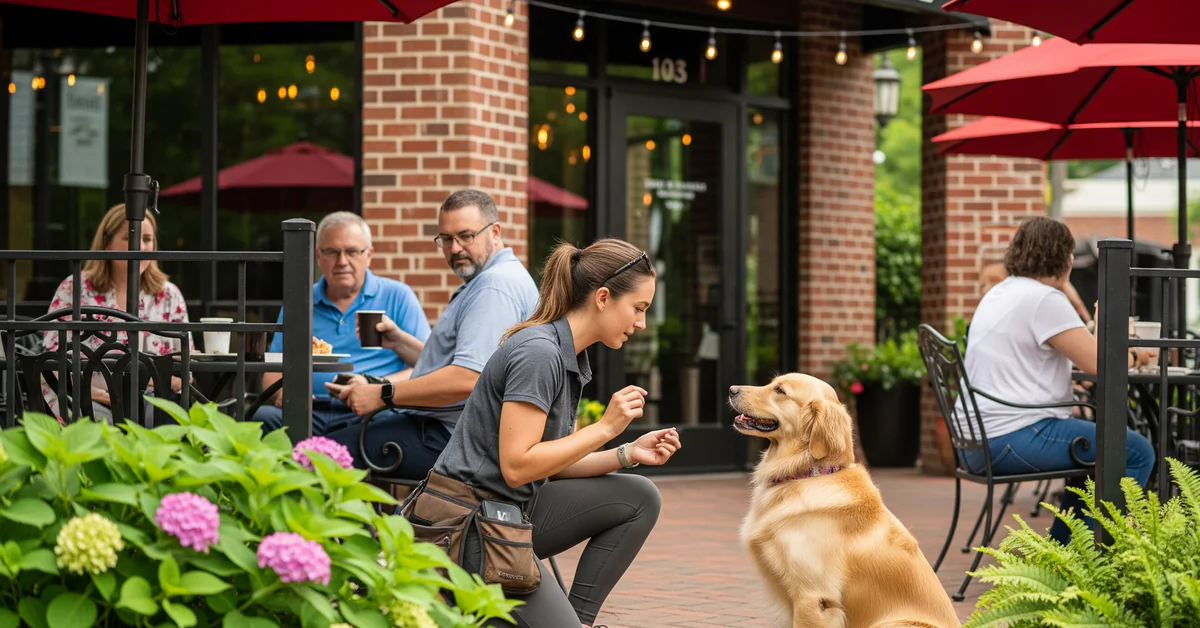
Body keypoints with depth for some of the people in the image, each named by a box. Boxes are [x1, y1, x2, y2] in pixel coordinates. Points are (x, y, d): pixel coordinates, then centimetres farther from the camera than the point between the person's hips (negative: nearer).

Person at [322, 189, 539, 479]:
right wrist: (399, 341, 14)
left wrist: (384, 394, -21)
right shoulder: (486, 281, 20)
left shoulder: (495, 286, -17)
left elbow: (469, 379, -29)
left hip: (450, 438, -12)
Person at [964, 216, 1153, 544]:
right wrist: (1134, 356, 4)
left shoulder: (998, 293, 18)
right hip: (1013, 438, -11)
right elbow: (1098, 362, -16)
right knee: (1137, 452, -10)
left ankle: (1061, 546, 27)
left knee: (1096, 445, 29)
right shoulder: (1044, 299, -12)